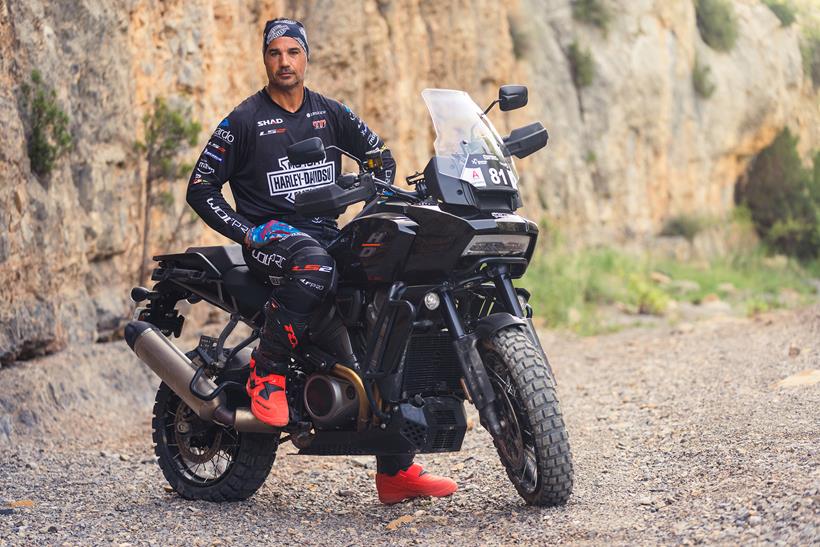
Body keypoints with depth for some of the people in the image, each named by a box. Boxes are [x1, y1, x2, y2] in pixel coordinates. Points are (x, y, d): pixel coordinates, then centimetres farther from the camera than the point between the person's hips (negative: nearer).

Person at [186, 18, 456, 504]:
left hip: (327, 231, 5)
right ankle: (267, 372, -24)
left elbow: (379, 154, 26)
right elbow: (201, 189, 0)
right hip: (271, 235, -5)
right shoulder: (245, 120, 0)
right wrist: (245, 232, -12)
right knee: (315, 265, -42)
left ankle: (396, 469, -6)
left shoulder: (330, 113, 13)